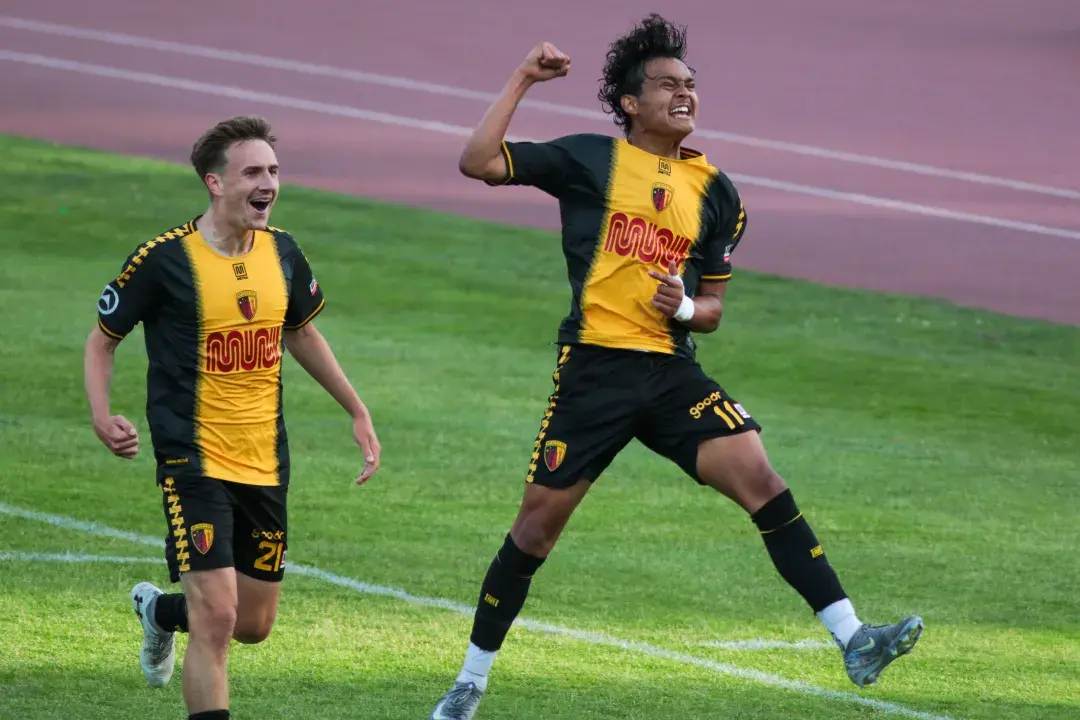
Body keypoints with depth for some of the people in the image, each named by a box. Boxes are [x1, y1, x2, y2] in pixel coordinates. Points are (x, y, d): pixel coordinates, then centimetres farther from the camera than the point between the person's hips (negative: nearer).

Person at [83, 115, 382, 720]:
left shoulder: (282, 252, 3)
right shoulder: (164, 259, -12)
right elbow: (103, 339, -1)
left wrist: (358, 412, 22)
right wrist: (102, 415, -17)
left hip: (266, 464, 6)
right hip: (195, 460, -6)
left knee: (254, 625, 13)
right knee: (217, 614, -17)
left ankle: (160, 609, 45)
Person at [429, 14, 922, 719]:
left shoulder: (715, 191, 12)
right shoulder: (590, 160, 2)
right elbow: (479, 162, -5)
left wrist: (686, 307, -5)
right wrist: (521, 82, -5)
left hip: (673, 371, 2)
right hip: (593, 369, -2)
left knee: (758, 476, -16)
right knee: (538, 522, 0)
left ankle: (854, 640, -20)